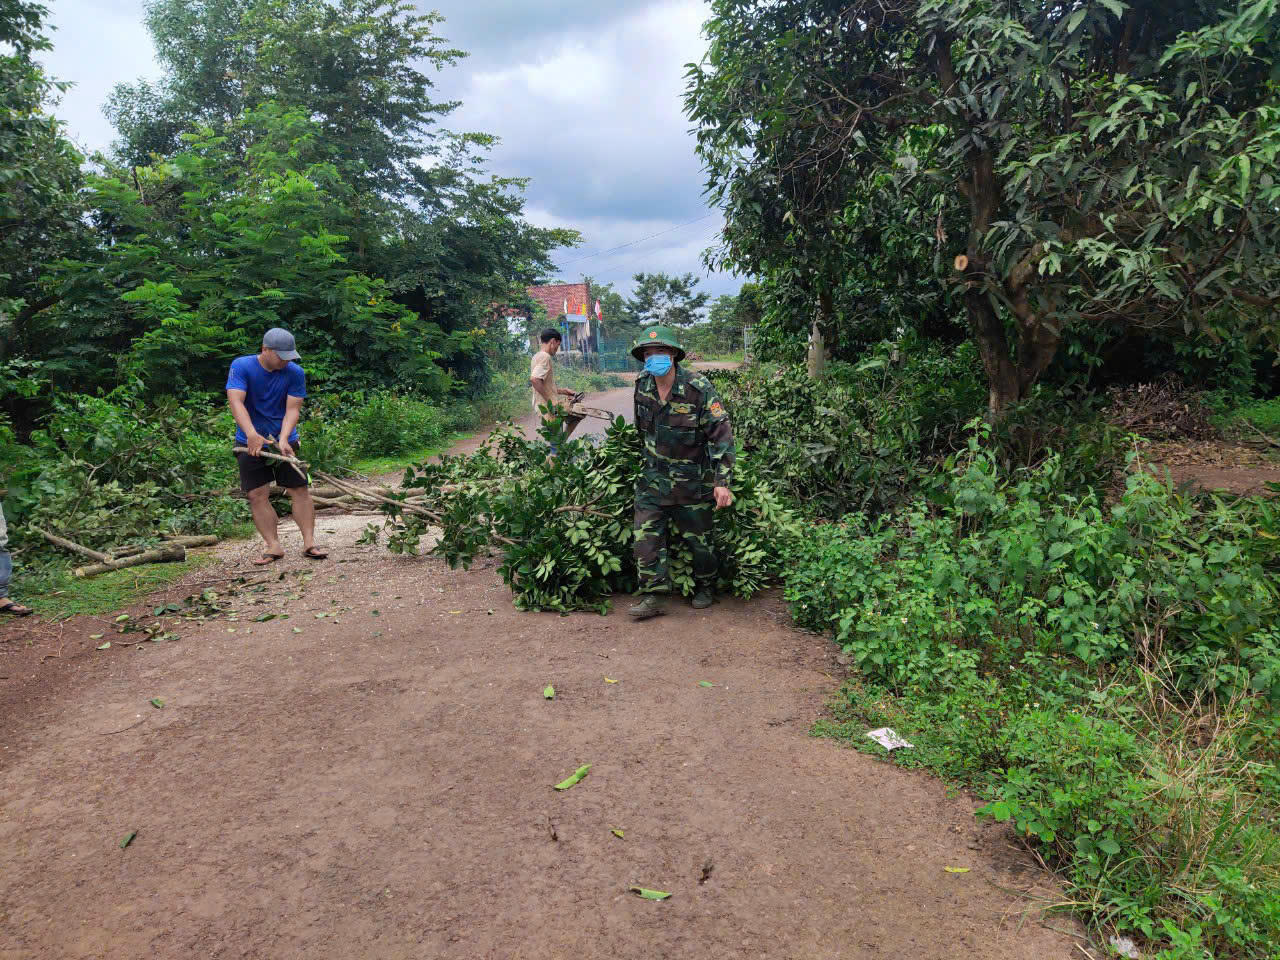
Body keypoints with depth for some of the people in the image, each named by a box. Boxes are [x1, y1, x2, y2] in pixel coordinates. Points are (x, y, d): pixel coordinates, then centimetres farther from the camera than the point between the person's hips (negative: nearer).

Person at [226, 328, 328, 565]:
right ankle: (273, 546, 3)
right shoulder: (241, 366, -11)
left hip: (284, 439, 1)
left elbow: (293, 409, -11)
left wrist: (283, 440, -27)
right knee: (257, 495, -3)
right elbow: (236, 401, -22)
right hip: (251, 443, -1)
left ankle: (309, 543, 3)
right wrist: (252, 434, -36)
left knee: (300, 489, -2)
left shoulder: (295, 373, -7)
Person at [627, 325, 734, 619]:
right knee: (647, 535, -3)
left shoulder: (699, 388, -18)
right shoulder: (642, 385, -1)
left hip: (693, 481, -4)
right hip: (653, 478, 4)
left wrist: (722, 482, -21)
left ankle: (705, 587, 32)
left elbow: (721, 435, -16)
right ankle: (654, 595, 5)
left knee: (698, 538, 9)